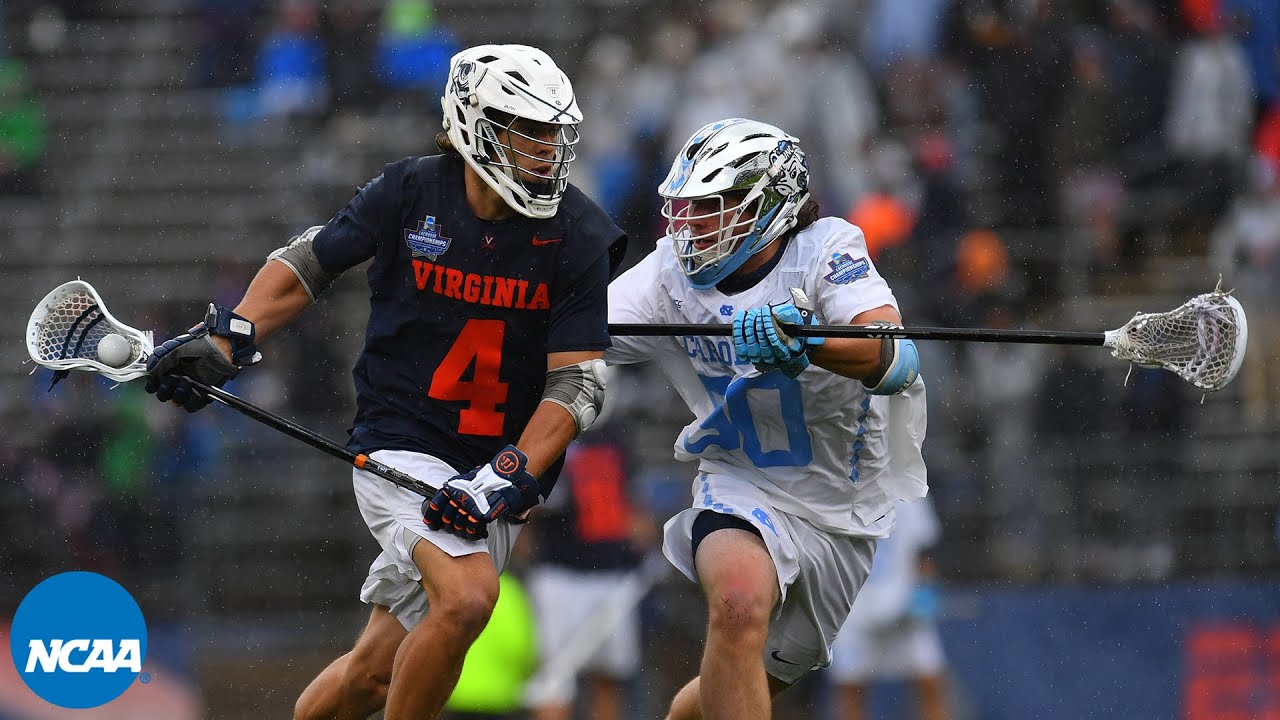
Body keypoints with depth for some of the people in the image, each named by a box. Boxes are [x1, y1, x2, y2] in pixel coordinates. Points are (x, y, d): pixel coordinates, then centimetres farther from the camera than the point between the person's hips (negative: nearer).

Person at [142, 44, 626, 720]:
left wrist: (505, 480, -20)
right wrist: (225, 342, -4)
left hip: (504, 461, 3)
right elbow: (310, 261, 7)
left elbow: (578, 380, -9)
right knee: (467, 595, -27)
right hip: (401, 446, -2)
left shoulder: (578, 237, -6)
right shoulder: (408, 194, -7)